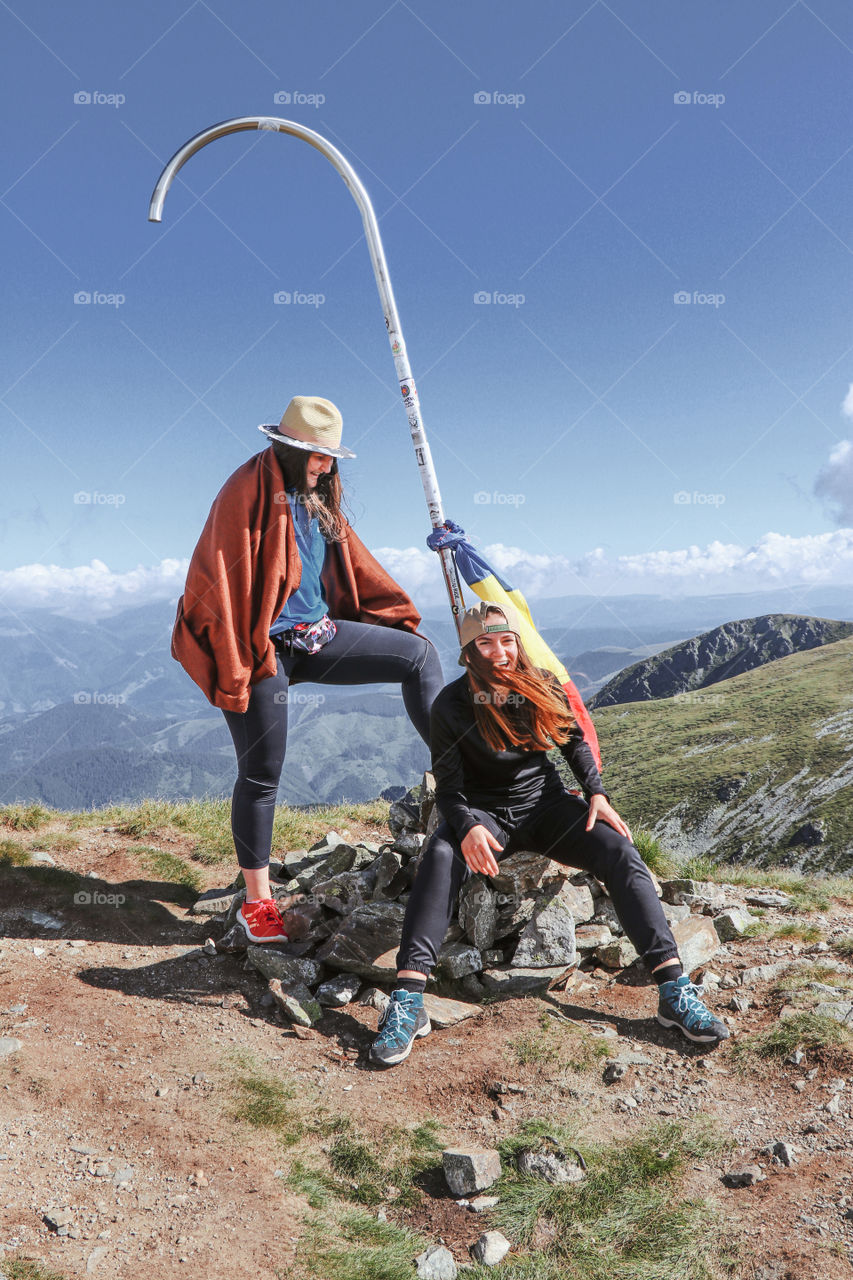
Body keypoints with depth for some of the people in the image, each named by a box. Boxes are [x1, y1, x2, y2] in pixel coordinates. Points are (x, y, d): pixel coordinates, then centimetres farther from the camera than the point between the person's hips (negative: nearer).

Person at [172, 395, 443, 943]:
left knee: (418, 653, 0)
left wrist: (401, 615, 19)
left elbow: (353, 560, 18)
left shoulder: (318, 497, 12)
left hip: (315, 634, 8)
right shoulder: (249, 490, -13)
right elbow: (226, 579, -17)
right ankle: (257, 902, 16)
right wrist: (233, 669, -19)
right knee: (262, 773, 1)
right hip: (264, 645, -7)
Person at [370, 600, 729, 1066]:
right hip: (485, 812, -2)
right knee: (441, 856, -35)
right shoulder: (451, 707, -12)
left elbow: (574, 741, 12)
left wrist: (596, 793, -4)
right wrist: (468, 828, -32)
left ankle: (674, 988, -23)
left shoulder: (544, 687, -5)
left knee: (620, 851, -23)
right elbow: (449, 788, -11)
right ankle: (407, 1001, -39)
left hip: (545, 804, 2)